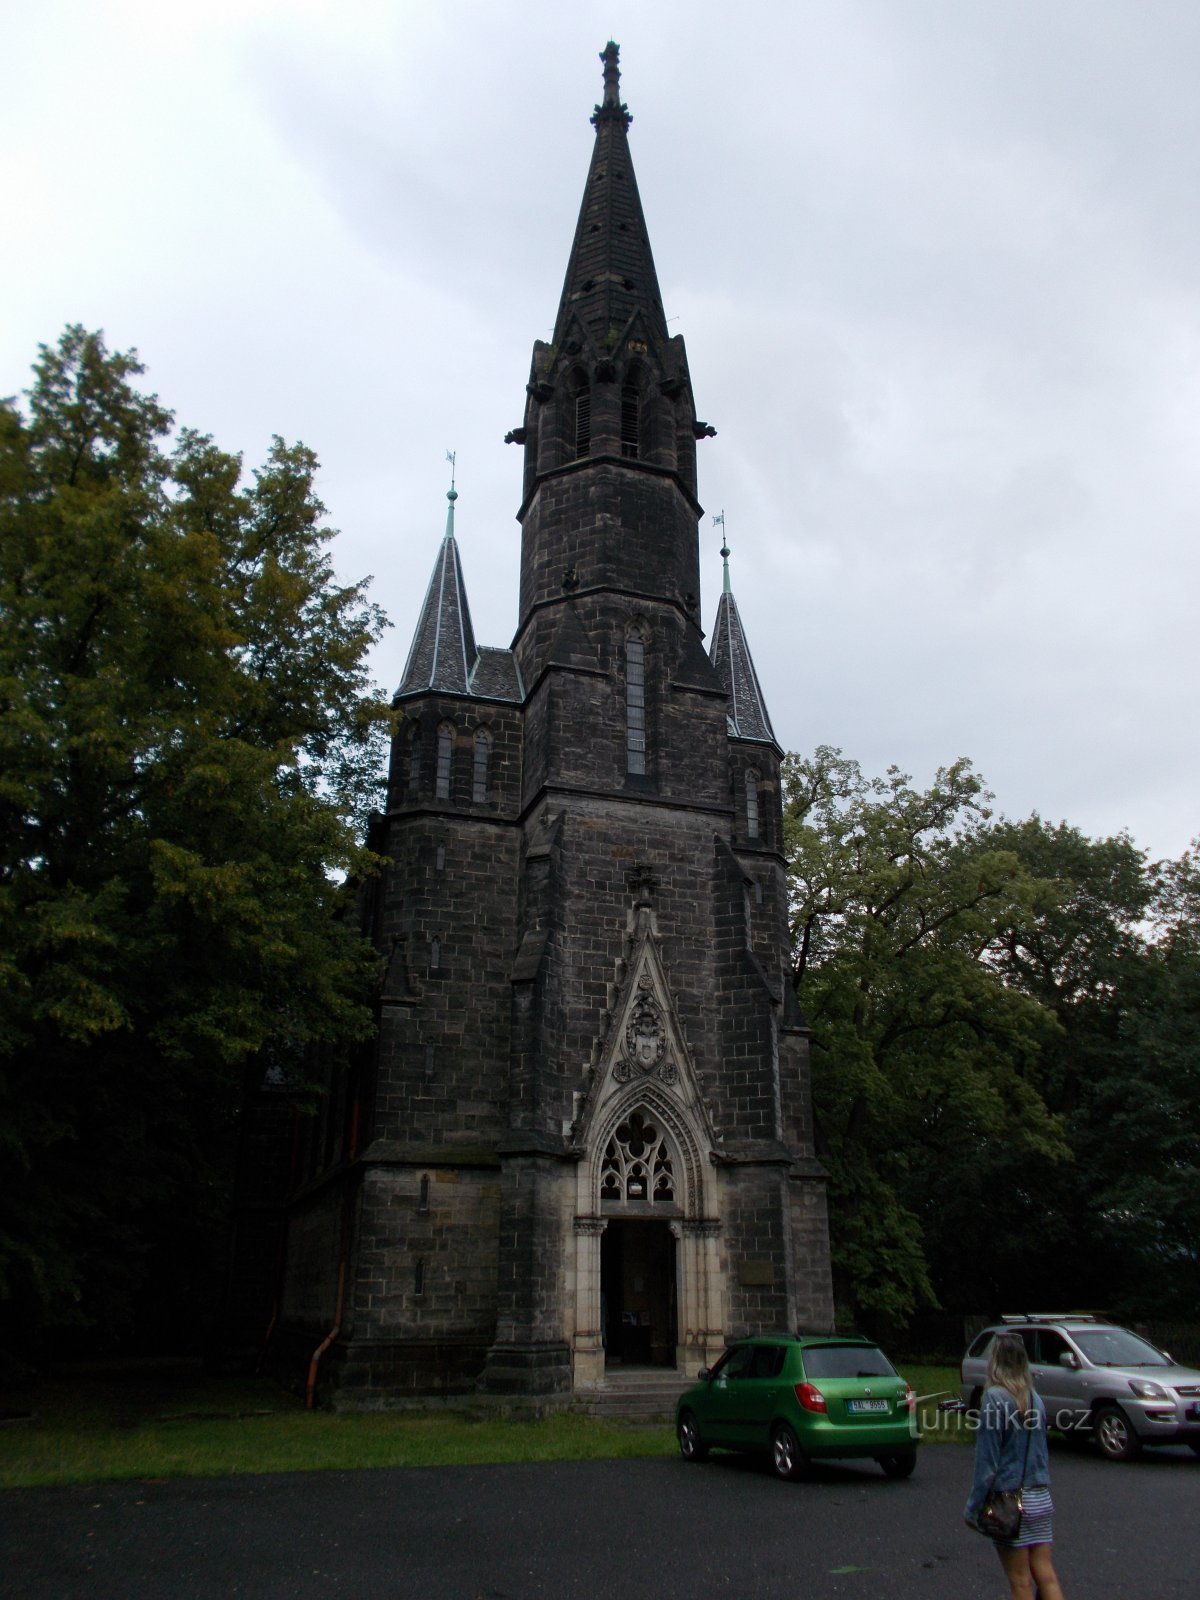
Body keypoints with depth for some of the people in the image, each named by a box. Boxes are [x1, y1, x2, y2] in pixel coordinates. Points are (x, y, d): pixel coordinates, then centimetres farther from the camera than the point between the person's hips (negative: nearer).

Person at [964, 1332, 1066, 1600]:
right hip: (1041, 1499, 6)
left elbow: (987, 1461, -15)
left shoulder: (995, 1398, -16)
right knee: (1045, 1573, 11)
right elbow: (1043, 1453, 13)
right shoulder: (1035, 1398, 4)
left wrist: (973, 1507, -7)